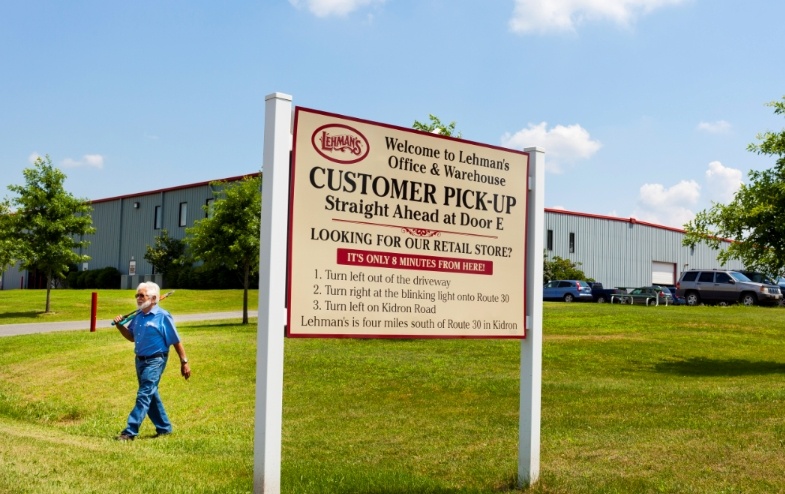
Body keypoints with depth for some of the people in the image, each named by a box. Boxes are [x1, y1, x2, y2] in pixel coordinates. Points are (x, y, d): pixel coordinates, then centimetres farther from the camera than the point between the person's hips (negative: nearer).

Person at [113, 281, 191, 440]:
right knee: (151, 395, 15)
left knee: (144, 395, -11)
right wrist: (120, 325, 2)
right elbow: (132, 336, 19)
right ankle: (164, 427, 28)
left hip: (155, 361, -8)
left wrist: (184, 362, -10)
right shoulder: (138, 316, 8)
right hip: (140, 360, 8)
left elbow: (176, 341, -10)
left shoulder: (162, 316, -13)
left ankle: (130, 431, -11)